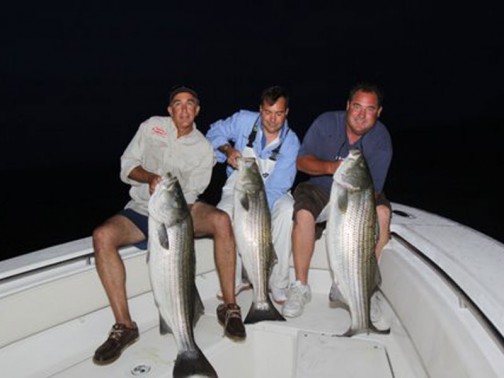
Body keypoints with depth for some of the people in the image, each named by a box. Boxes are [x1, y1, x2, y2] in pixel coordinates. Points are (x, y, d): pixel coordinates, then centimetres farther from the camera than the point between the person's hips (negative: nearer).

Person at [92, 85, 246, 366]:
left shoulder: (203, 148, 1)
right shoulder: (152, 126, 4)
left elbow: (190, 194, -4)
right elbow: (127, 166, 2)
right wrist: (150, 177, -18)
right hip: (141, 211, 1)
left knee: (221, 220, -31)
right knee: (102, 236, -28)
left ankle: (229, 307, -19)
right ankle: (124, 326, -18)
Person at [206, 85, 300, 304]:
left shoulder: (291, 142, -13)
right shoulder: (244, 120, -8)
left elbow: (276, 186, -20)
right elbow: (214, 132, 6)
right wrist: (228, 149, -16)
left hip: (271, 193, 0)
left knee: (287, 210, -34)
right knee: (224, 212, -33)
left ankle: (278, 284, -21)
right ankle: (234, 281, -15)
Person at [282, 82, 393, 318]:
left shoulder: (381, 138, -13)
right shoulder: (326, 123, -14)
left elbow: (374, 188, -15)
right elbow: (301, 161, -12)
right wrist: (330, 167, -31)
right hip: (320, 189, -1)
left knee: (382, 213, -27)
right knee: (303, 214, -31)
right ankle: (300, 287, -14)